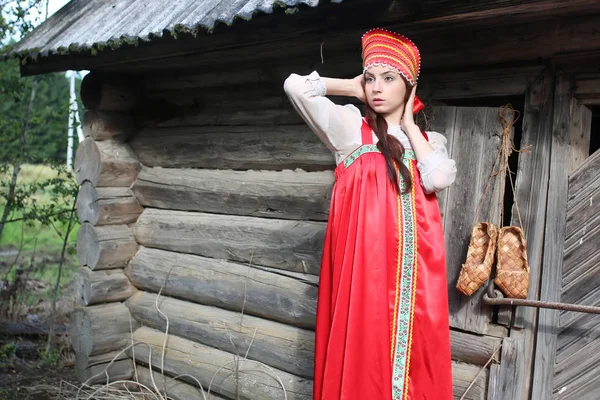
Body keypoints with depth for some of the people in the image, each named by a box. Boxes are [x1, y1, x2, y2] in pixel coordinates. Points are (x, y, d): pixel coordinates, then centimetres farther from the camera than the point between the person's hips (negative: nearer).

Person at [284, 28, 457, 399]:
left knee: (417, 350, 4)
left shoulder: (430, 140, 14)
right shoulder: (351, 127, 4)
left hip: (415, 268, 3)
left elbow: (439, 179, -8)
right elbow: (295, 85, -9)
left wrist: (408, 123, 3)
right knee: (364, 351, -2)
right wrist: (354, 88, 5)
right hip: (365, 262, -3)